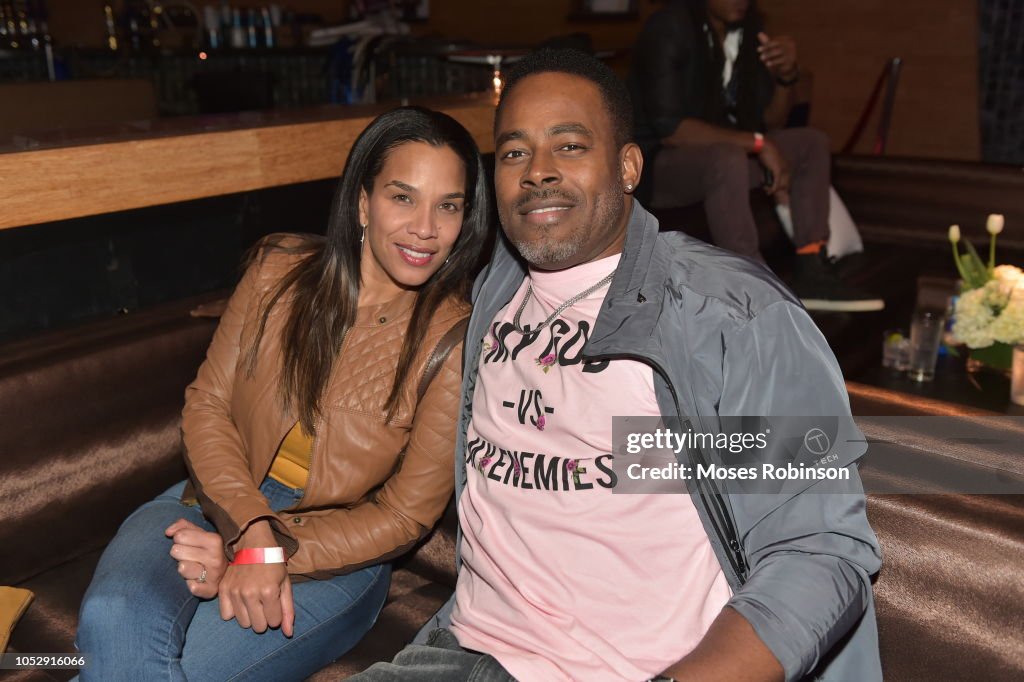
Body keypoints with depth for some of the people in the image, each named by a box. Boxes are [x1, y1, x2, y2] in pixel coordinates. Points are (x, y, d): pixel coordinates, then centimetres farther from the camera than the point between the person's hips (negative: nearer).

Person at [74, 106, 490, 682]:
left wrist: (277, 552, -16)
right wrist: (253, 536, -17)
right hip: (221, 500, 3)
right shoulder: (281, 270, -2)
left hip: (339, 553, -2)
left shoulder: (454, 339, -12)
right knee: (114, 619, -28)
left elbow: (406, 514, -8)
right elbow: (208, 404, -2)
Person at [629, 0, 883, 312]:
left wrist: (786, 76, -16)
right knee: (727, 158, -35)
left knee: (812, 143, -2)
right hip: (656, 163, -7)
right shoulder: (669, 29, -18)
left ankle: (812, 275, -11)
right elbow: (668, 127, -27)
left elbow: (770, 120, 5)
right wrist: (758, 143, -25)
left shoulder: (747, 27, 2)